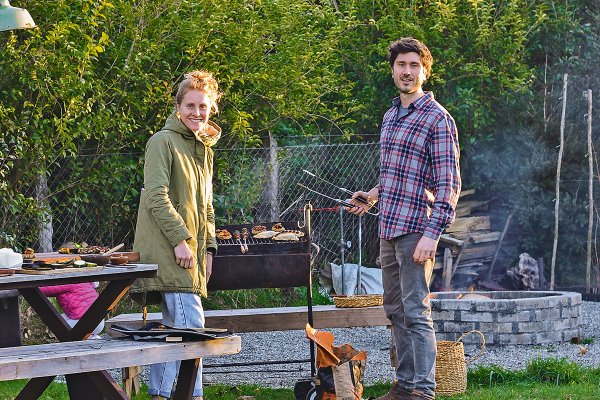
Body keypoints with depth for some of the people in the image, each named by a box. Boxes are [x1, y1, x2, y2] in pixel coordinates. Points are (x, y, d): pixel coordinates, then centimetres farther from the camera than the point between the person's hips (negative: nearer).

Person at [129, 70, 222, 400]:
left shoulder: (205, 149, 19)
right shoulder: (163, 142, -7)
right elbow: (156, 196, -16)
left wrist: (208, 247, 14)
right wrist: (179, 239, -19)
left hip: (189, 252, 9)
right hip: (168, 250, -9)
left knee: (174, 328, 11)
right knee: (191, 326, -15)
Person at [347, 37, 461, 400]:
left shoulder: (437, 119, -9)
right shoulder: (391, 116, 16)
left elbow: (448, 184, -14)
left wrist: (431, 234, -21)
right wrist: (373, 195, 21)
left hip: (416, 230, -8)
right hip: (388, 230, 8)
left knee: (416, 312, -9)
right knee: (396, 311, 12)